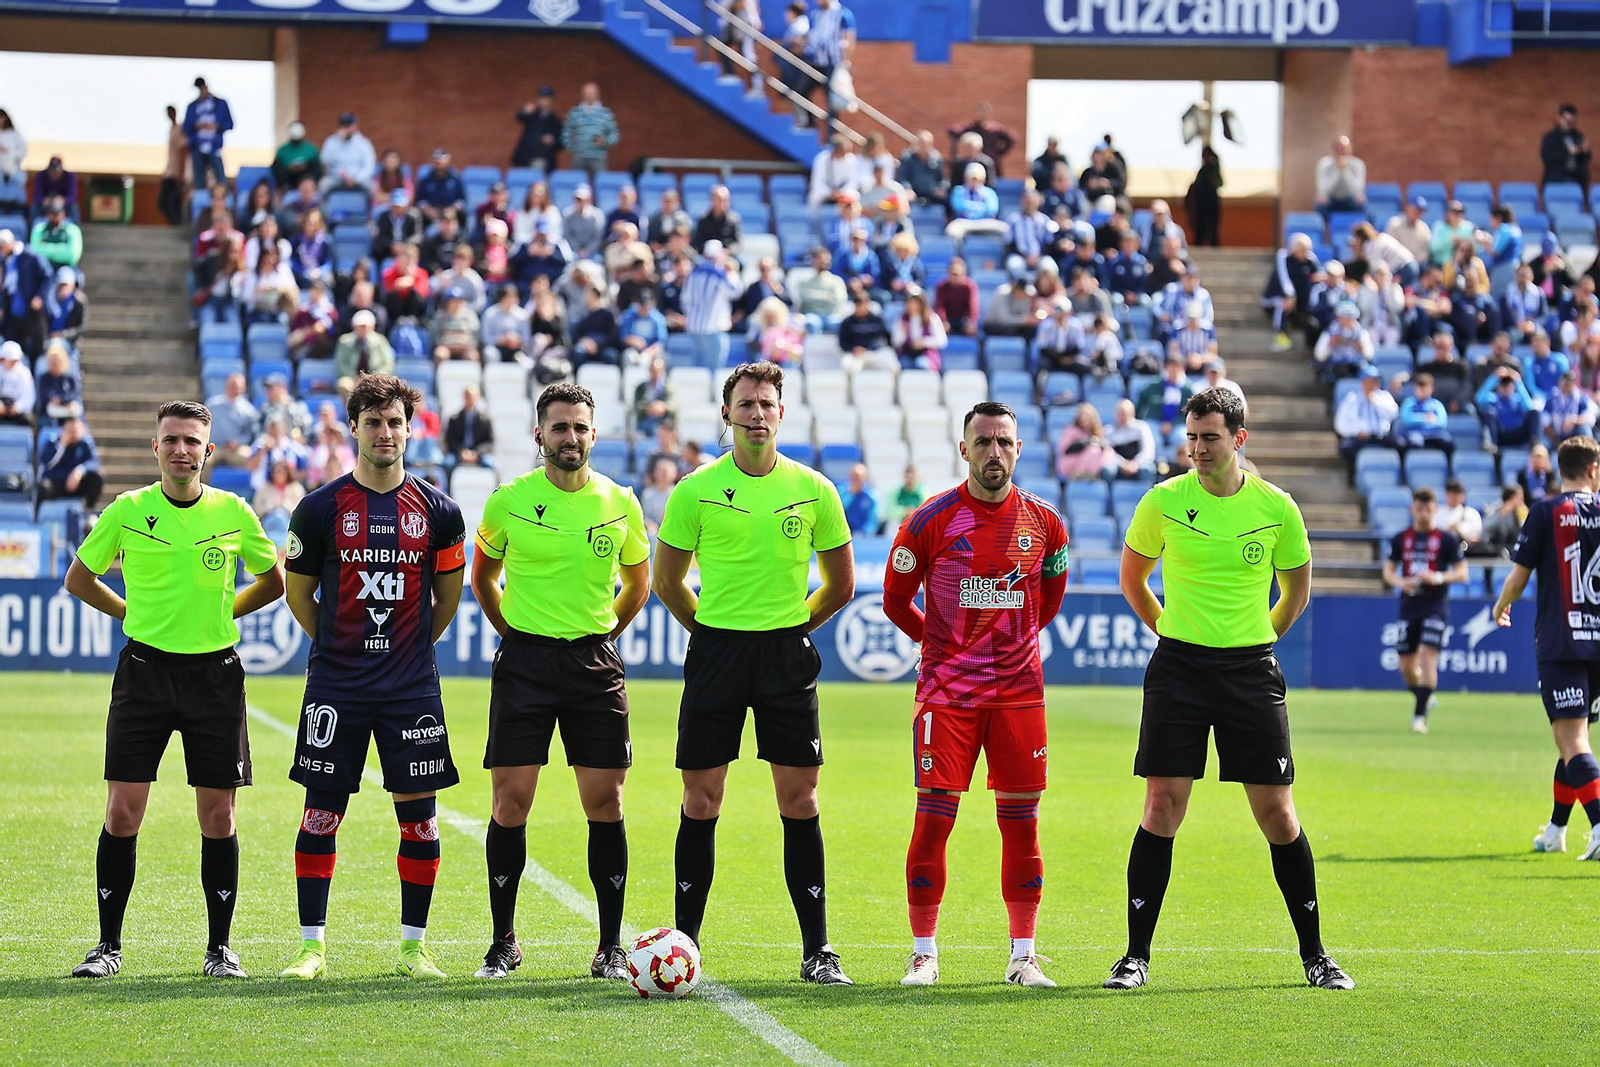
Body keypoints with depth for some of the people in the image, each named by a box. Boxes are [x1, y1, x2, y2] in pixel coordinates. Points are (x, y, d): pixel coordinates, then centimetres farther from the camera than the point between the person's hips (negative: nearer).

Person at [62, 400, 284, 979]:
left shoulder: (234, 513, 1)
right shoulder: (127, 512, -1)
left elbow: (273, 581, 15)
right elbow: (79, 578, 12)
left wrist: (223, 611, 7)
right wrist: (131, 611, 6)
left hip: (215, 671, 1)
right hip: (146, 667, 0)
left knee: (218, 818, 2)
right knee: (122, 813, -4)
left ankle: (219, 948, 12)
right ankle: (108, 945, 6)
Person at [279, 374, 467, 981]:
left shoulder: (437, 510, 3)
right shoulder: (321, 509, -1)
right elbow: (299, 593, 9)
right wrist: (339, 645, 9)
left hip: (412, 686, 1)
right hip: (335, 684, -1)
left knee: (419, 812, 1)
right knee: (322, 811, 0)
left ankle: (414, 945, 10)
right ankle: (312, 946, 7)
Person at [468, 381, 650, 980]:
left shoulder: (621, 505, 3)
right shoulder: (508, 501, -1)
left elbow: (637, 584, 18)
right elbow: (483, 578, 15)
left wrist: (599, 635, 11)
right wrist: (513, 633, 9)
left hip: (595, 665, 1)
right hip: (524, 661, -1)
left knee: (604, 801, -1)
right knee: (511, 801, -4)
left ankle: (611, 946, 6)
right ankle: (504, 940, 7)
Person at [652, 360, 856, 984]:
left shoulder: (813, 490, 2)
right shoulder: (695, 491, 0)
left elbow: (840, 584, 13)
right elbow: (668, 581, 10)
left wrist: (791, 626, 10)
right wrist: (710, 630, 9)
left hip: (786, 655, 0)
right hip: (715, 649, 0)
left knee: (799, 800, -1)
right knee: (701, 801, 1)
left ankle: (817, 950, 3)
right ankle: (684, 941, 10)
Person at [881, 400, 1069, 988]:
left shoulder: (1043, 522, 4)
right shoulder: (931, 521, -4)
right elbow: (895, 598, 8)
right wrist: (939, 641, 10)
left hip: (1018, 690, 2)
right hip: (946, 691, -2)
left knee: (1021, 820, 3)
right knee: (933, 816, -5)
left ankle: (1023, 956, 10)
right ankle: (923, 954, 3)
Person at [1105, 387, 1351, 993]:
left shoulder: (1276, 507, -1)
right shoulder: (1163, 502, -2)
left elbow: (1297, 589, 15)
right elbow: (1132, 579, 14)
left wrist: (1255, 641, 12)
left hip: (1251, 671, 0)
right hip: (1178, 668, 0)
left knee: (1277, 813, 1)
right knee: (1162, 807, -5)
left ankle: (1314, 954, 13)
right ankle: (1137, 955, 3)